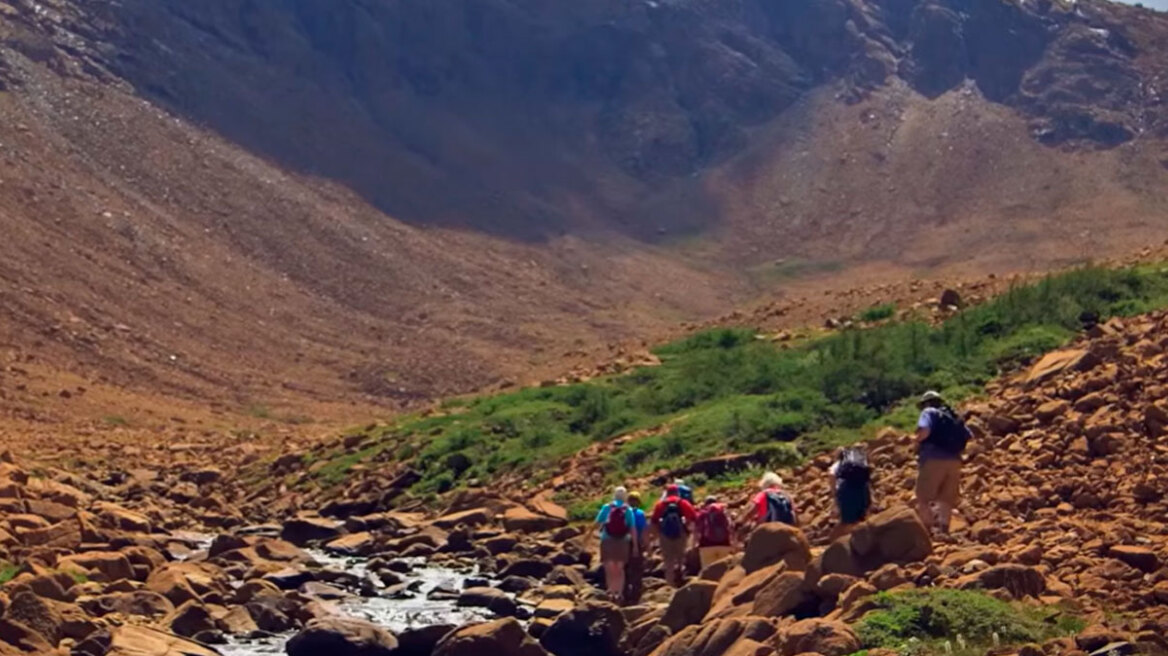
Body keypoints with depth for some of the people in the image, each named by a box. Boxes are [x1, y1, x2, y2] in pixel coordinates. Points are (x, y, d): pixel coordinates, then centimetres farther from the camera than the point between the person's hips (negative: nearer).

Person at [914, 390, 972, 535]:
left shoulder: (928, 413, 2)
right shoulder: (954, 417, 20)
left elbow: (924, 431, -18)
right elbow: (969, 438, 14)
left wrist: (918, 442, 0)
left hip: (933, 460, -6)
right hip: (954, 461, 6)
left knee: (924, 498, 2)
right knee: (946, 498, 13)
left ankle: (926, 528, -2)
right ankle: (943, 528, 6)